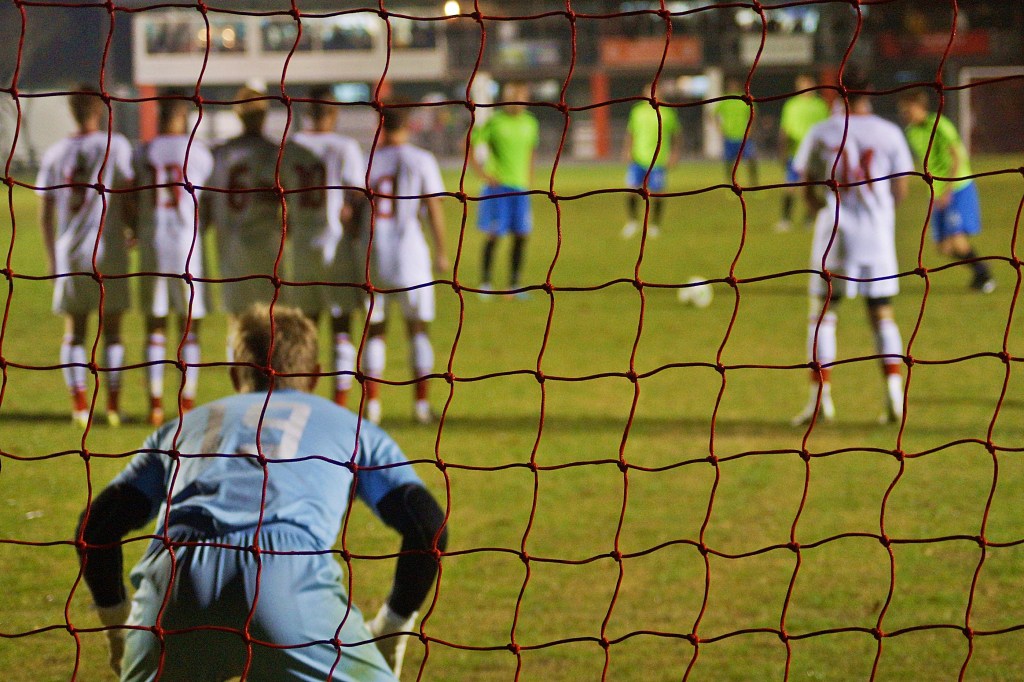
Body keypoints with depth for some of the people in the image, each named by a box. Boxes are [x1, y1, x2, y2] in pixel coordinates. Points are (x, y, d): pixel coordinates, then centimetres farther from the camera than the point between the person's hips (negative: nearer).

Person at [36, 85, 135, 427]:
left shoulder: (55, 154, 5)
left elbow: (45, 213, 7)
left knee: (74, 331, 7)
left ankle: (79, 404, 0)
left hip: (69, 252, 2)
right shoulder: (116, 146, -5)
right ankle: (113, 405, 3)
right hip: (109, 249, -2)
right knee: (112, 329, 6)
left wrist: (52, 259, 14)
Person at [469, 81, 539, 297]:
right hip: (497, 186, -5)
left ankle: (514, 285, 10)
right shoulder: (494, 122, -7)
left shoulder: (530, 123, 9)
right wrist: (483, 173, -11)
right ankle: (485, 283, 7)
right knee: (493, 235, -3)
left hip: (520, 188, 5)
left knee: (521, 236, 1)